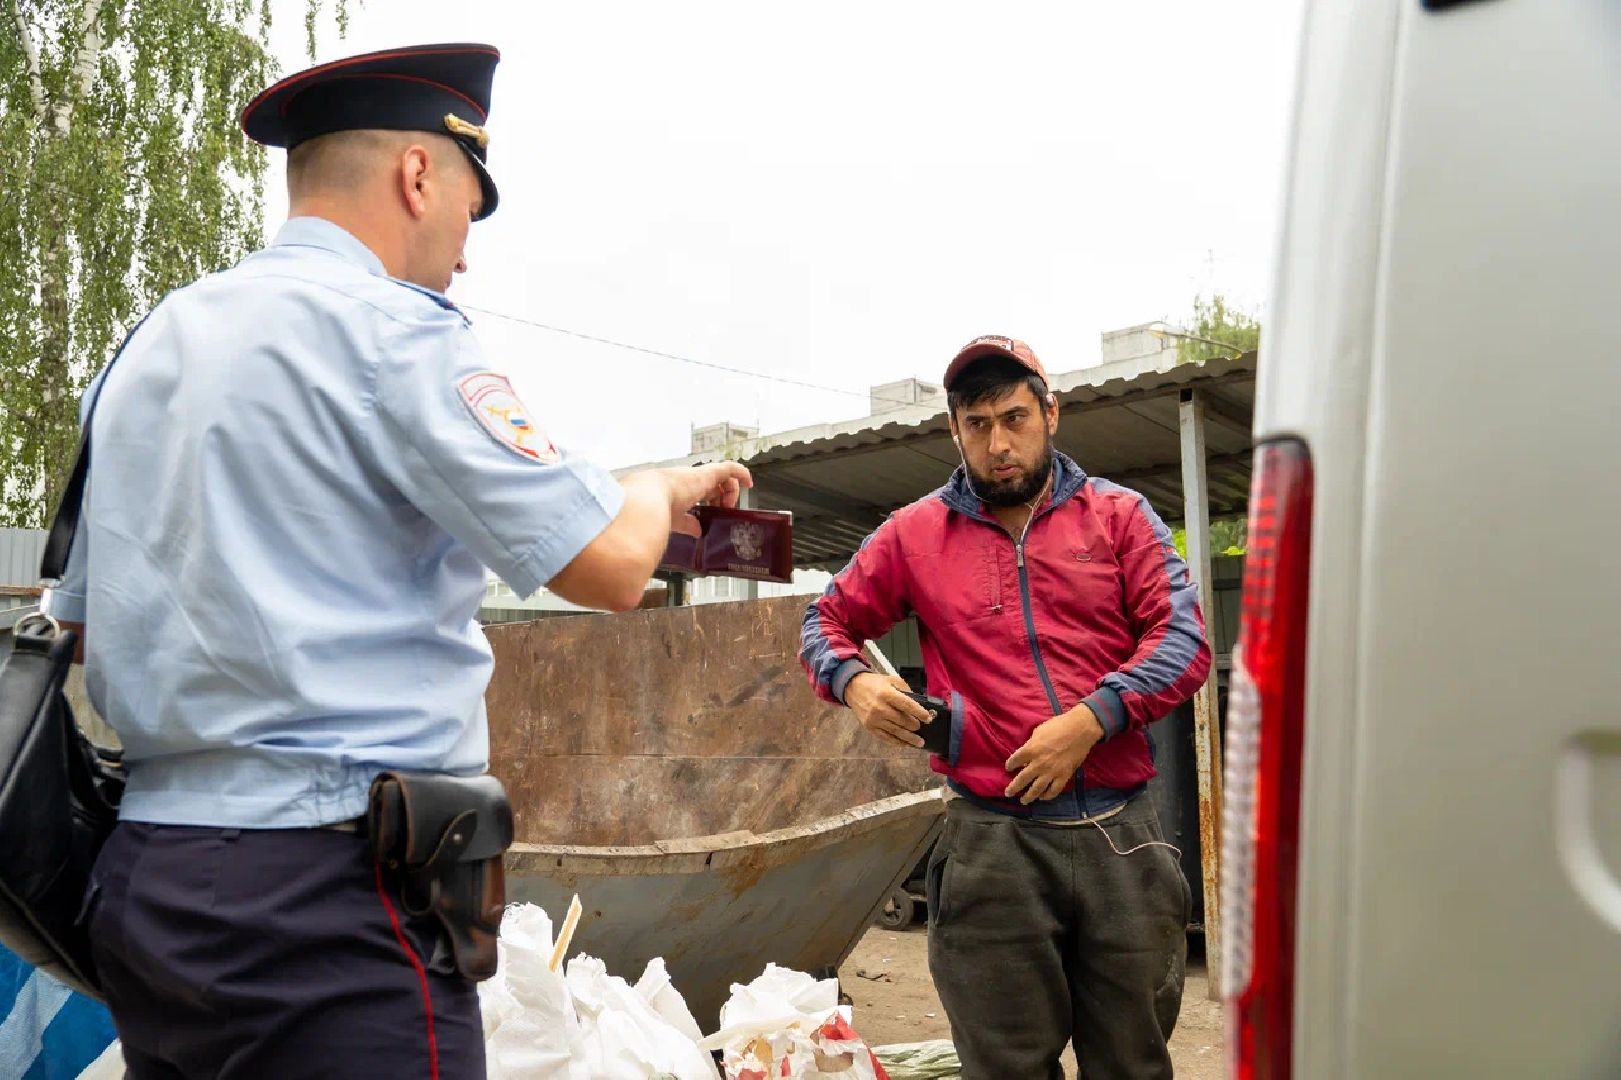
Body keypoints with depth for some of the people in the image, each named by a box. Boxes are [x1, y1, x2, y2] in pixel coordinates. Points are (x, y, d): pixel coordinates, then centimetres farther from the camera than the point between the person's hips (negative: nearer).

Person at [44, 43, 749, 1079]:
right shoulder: (390, 326, -12)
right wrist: (665, 488, 5)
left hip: (140, 874, 9)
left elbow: (79, 611, 18)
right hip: (322, 889, -8)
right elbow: (609, 566, -16)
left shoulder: (148, 347, 12)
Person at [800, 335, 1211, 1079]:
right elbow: (827, 622, 15)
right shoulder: (915, 534, 7)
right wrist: (855, 686, -8)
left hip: (1121, 832, 1)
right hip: (994, 843, 0)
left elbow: (1183, 639, -1)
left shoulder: (1118, 514, 7)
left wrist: (1088, 720, -16)